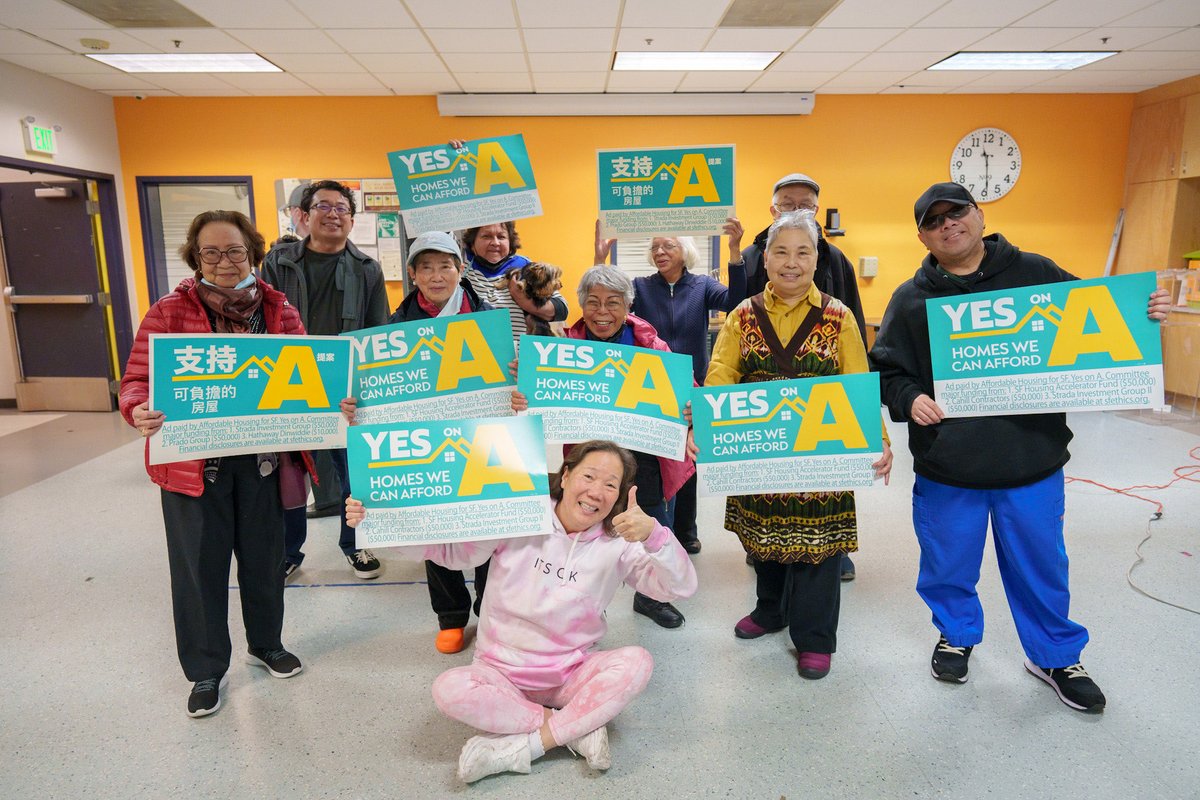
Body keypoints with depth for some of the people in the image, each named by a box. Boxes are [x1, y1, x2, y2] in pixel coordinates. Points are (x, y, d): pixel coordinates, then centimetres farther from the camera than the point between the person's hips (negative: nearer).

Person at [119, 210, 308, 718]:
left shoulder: (279, 310, 1)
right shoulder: (169, 312, -5)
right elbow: (137, 379, -4)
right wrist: (140, 412, -26)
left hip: (263, 459, 2)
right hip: (193, 463, -2)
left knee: (264, 555, 16)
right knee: (200, 565, 8)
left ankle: (265, 643, 40)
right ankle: (206, 671, 28)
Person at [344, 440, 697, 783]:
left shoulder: (619, 542, -7)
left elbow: (681, 586, -17)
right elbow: (449, 548, -3)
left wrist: (653, 534, -37)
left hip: (572, 674, 1)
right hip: (502, 673, 0)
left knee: (637, 662, -26)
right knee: (449, 690, -30)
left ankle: (517, 749, -21)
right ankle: (579, 729, -18)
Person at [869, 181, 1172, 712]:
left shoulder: (1037, 274, 2)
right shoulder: (911, 299, 2)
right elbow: (885, 370, 0)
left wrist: (1142, 317, -12)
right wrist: (909, 399, -18)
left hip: (1033, 462, 0)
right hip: (947, 468, 0)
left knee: (1041, 567, 16)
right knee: (949, 566, 15)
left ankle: (1054, 656, 39)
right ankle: (957, 635, 42)